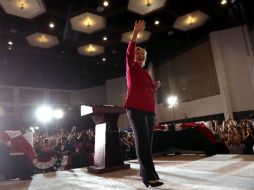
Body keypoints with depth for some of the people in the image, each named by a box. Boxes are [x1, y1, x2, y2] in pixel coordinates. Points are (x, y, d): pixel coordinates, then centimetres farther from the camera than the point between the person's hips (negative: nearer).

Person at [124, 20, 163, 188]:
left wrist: (156, 86, 9)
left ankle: (145, 172, 11)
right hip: (136, 108, -7)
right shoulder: (131, 67, 11)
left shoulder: (146, 73, 27)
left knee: (148, 141, 3)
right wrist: (136, 32, -13)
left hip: (149, 109, 7)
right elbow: (129, 52, -7)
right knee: (142, 140, -14)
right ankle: (150, 176, -14)